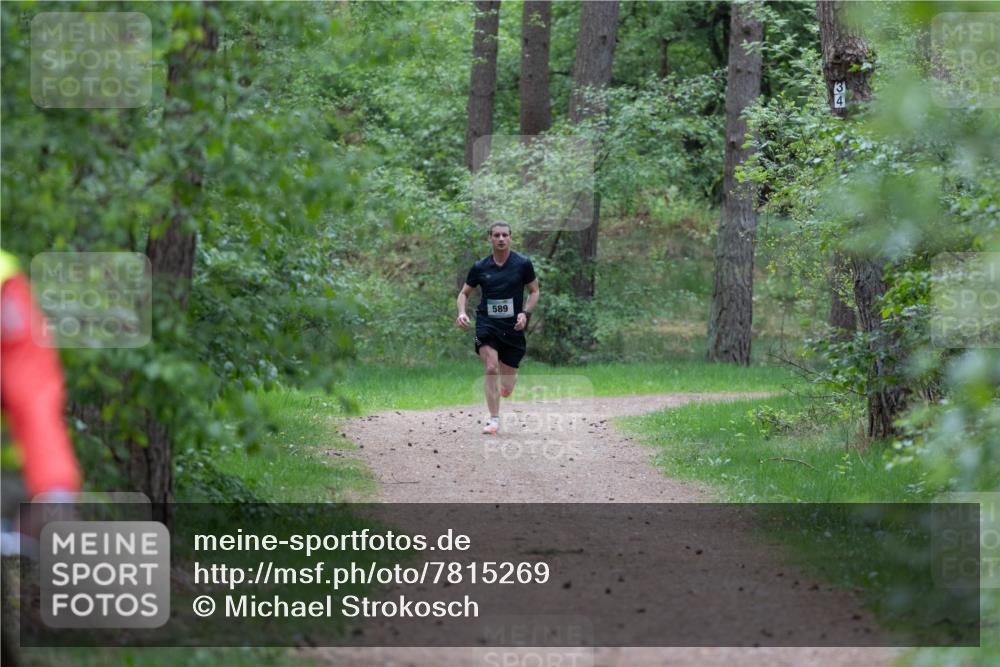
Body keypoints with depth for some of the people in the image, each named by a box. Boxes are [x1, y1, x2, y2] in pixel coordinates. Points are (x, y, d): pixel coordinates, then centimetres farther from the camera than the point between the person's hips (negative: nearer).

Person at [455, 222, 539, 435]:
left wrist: (525, 313, -9)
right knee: (491, 369, -21)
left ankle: (511, 377, 45)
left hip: (513, 328, 0)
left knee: (505, 389, 5)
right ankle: (494, 420, -13)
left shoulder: (522, 264, -2)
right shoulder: (480, 267, 1)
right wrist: (462, 313, -8)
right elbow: (464, 293, 11)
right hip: (486, 323, 0)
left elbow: (534, 291, 7)